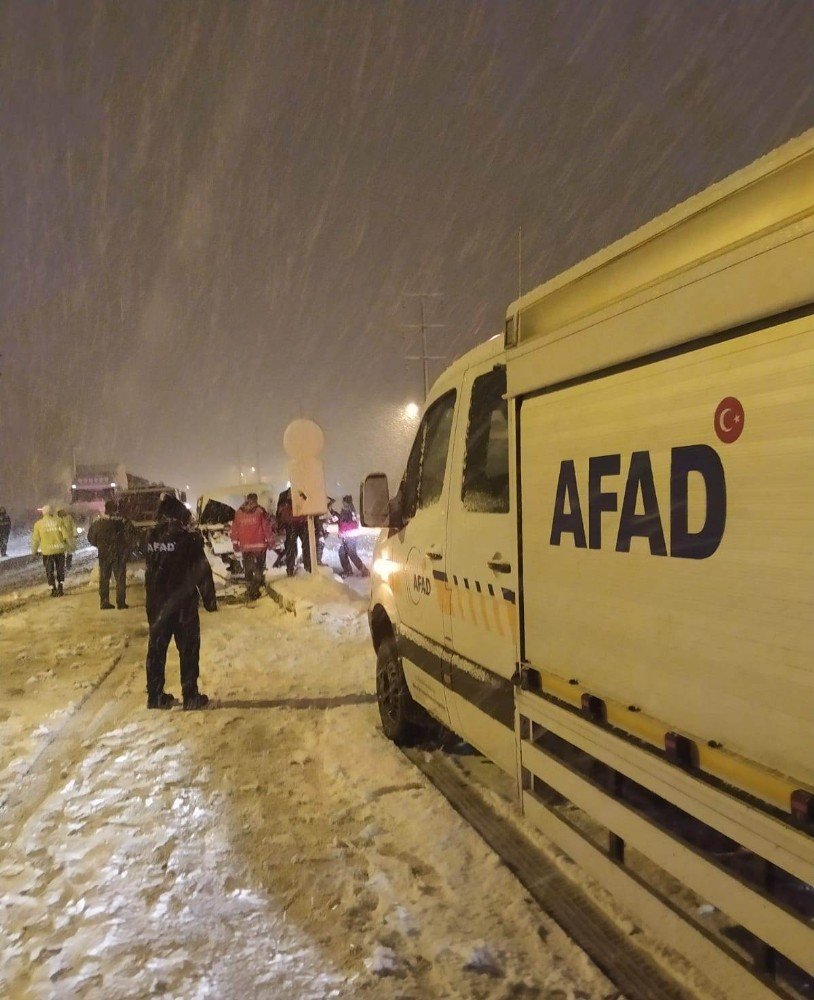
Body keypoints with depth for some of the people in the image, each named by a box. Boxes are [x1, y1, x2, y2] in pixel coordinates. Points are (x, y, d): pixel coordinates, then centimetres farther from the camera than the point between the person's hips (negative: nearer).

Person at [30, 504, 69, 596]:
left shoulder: (38, 524, -1)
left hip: (47, 551, 0)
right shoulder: (58, 521, -1)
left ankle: (54, 590, 12)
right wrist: (67, 546, 10)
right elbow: (65, 535, -2)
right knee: (60, 569, 14)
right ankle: (60, 588, 7)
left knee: (49, 571, 11)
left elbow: (36, 539, 4)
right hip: (59, 550, 0)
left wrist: (34, 551, 15)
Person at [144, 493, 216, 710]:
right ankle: (190, 695, 4)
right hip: (183, 602, -5)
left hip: (156, 602, 5)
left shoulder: (152, 536, 3)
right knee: (188, 648, 3)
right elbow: (202, 571, -10)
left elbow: (150, 570, 12)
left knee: (157, 646, 11)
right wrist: (210, 599, -3)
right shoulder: (188, 536, -12)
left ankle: (155, 695, 17)